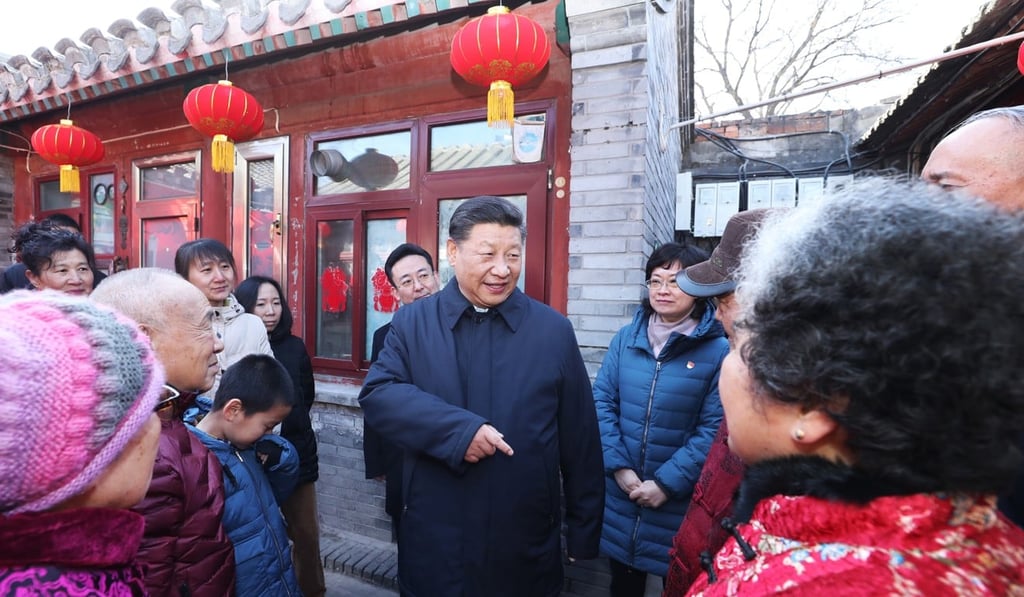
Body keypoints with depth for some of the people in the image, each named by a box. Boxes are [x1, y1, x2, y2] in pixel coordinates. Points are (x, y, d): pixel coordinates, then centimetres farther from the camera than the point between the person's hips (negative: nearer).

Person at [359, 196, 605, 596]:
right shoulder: (411, 322, -2)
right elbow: (377, 394, -13)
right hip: (433, 543, 1)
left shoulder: (554, 330, -3)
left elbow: (580, 443, 0)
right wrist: (457, 429, -24)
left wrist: (583, 530, 4)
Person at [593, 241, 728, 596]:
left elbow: (713, 430, -13)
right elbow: (601, 402, -2)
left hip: (680, 504, -3)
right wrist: (619, 467, -11)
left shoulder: (719, 351, -12)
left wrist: (666, 483, -15)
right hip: (620, 496, 3)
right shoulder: (626, 338, 0)